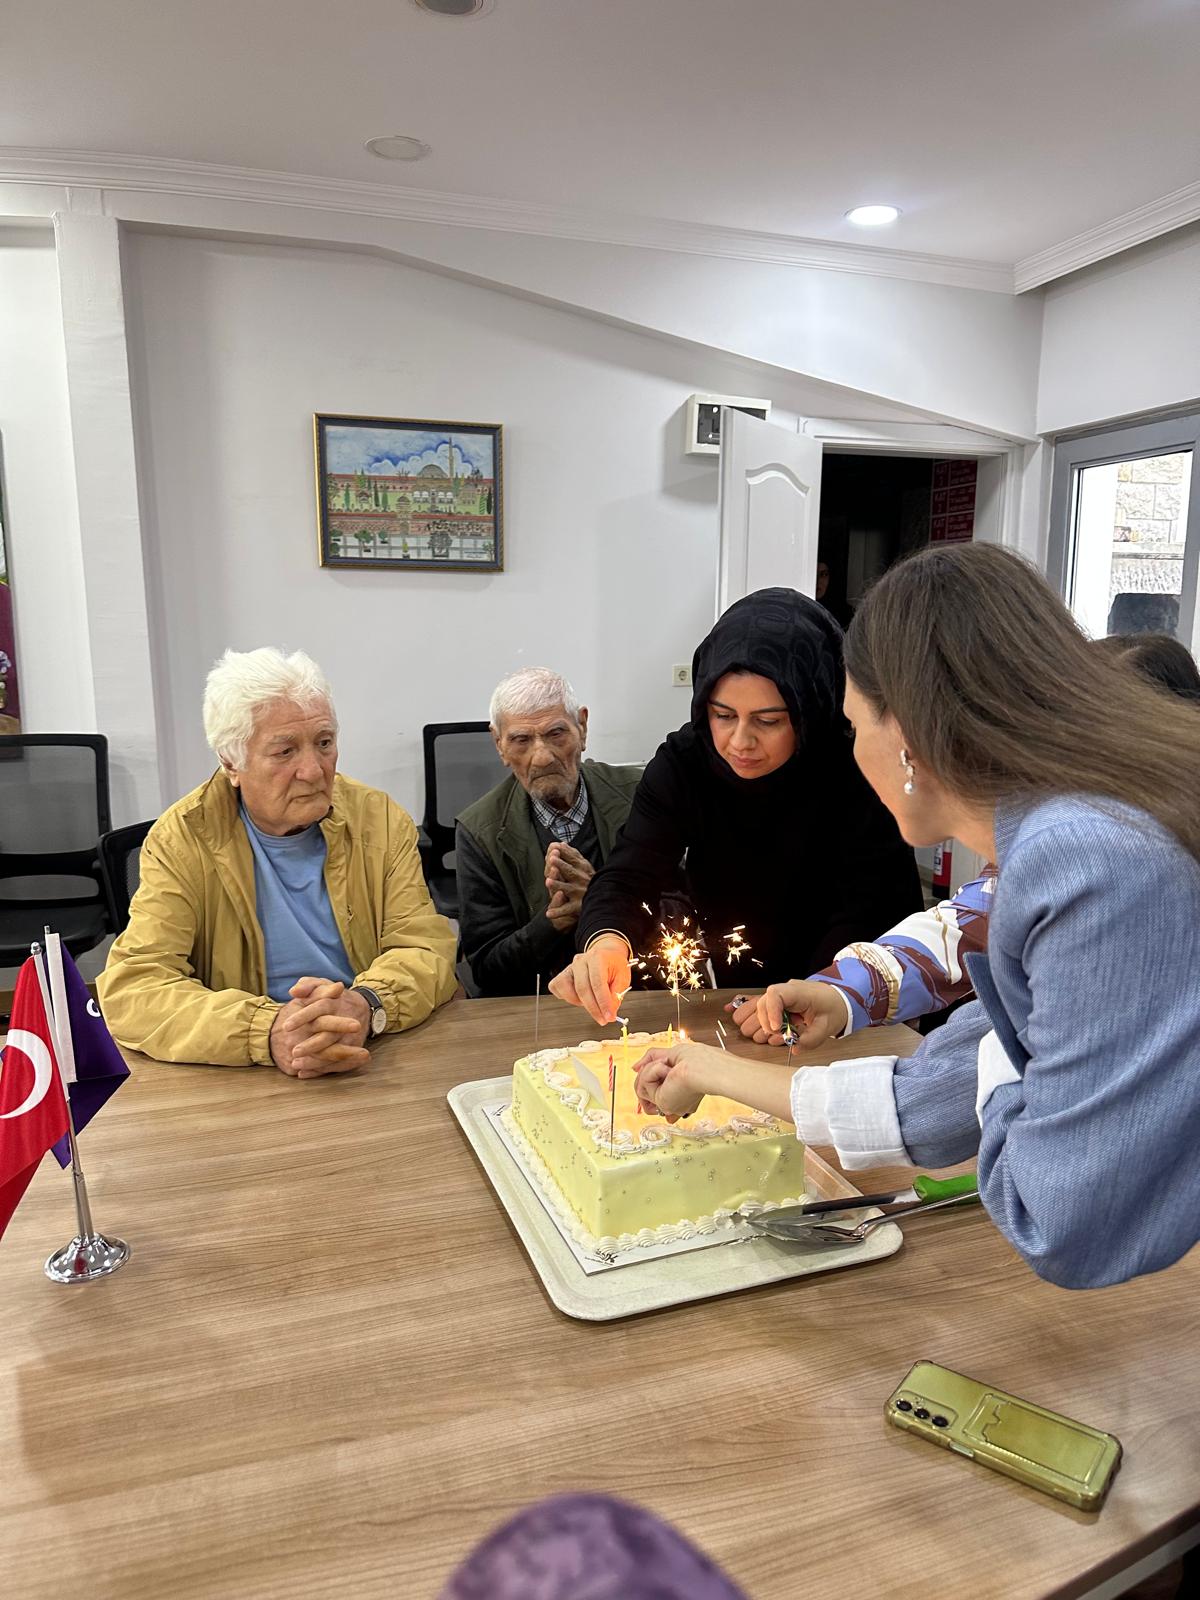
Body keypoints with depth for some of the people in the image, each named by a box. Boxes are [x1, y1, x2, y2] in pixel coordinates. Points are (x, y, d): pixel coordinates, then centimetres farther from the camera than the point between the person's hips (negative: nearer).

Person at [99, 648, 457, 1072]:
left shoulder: (382, 820, 2)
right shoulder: (180, 839, -5)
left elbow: (427, 950, -1)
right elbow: (129, 988, -12)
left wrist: (367, 1006, -24)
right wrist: (267, 1032, -29)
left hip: (385, 1064, 1)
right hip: (239, 1084, -1)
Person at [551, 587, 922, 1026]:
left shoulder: (859, 775, -19)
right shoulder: (682, 764, -12)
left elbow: (877, 913, -15)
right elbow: (629, 874, -19)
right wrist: (606, 940, -41)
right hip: (727, 998, 4)